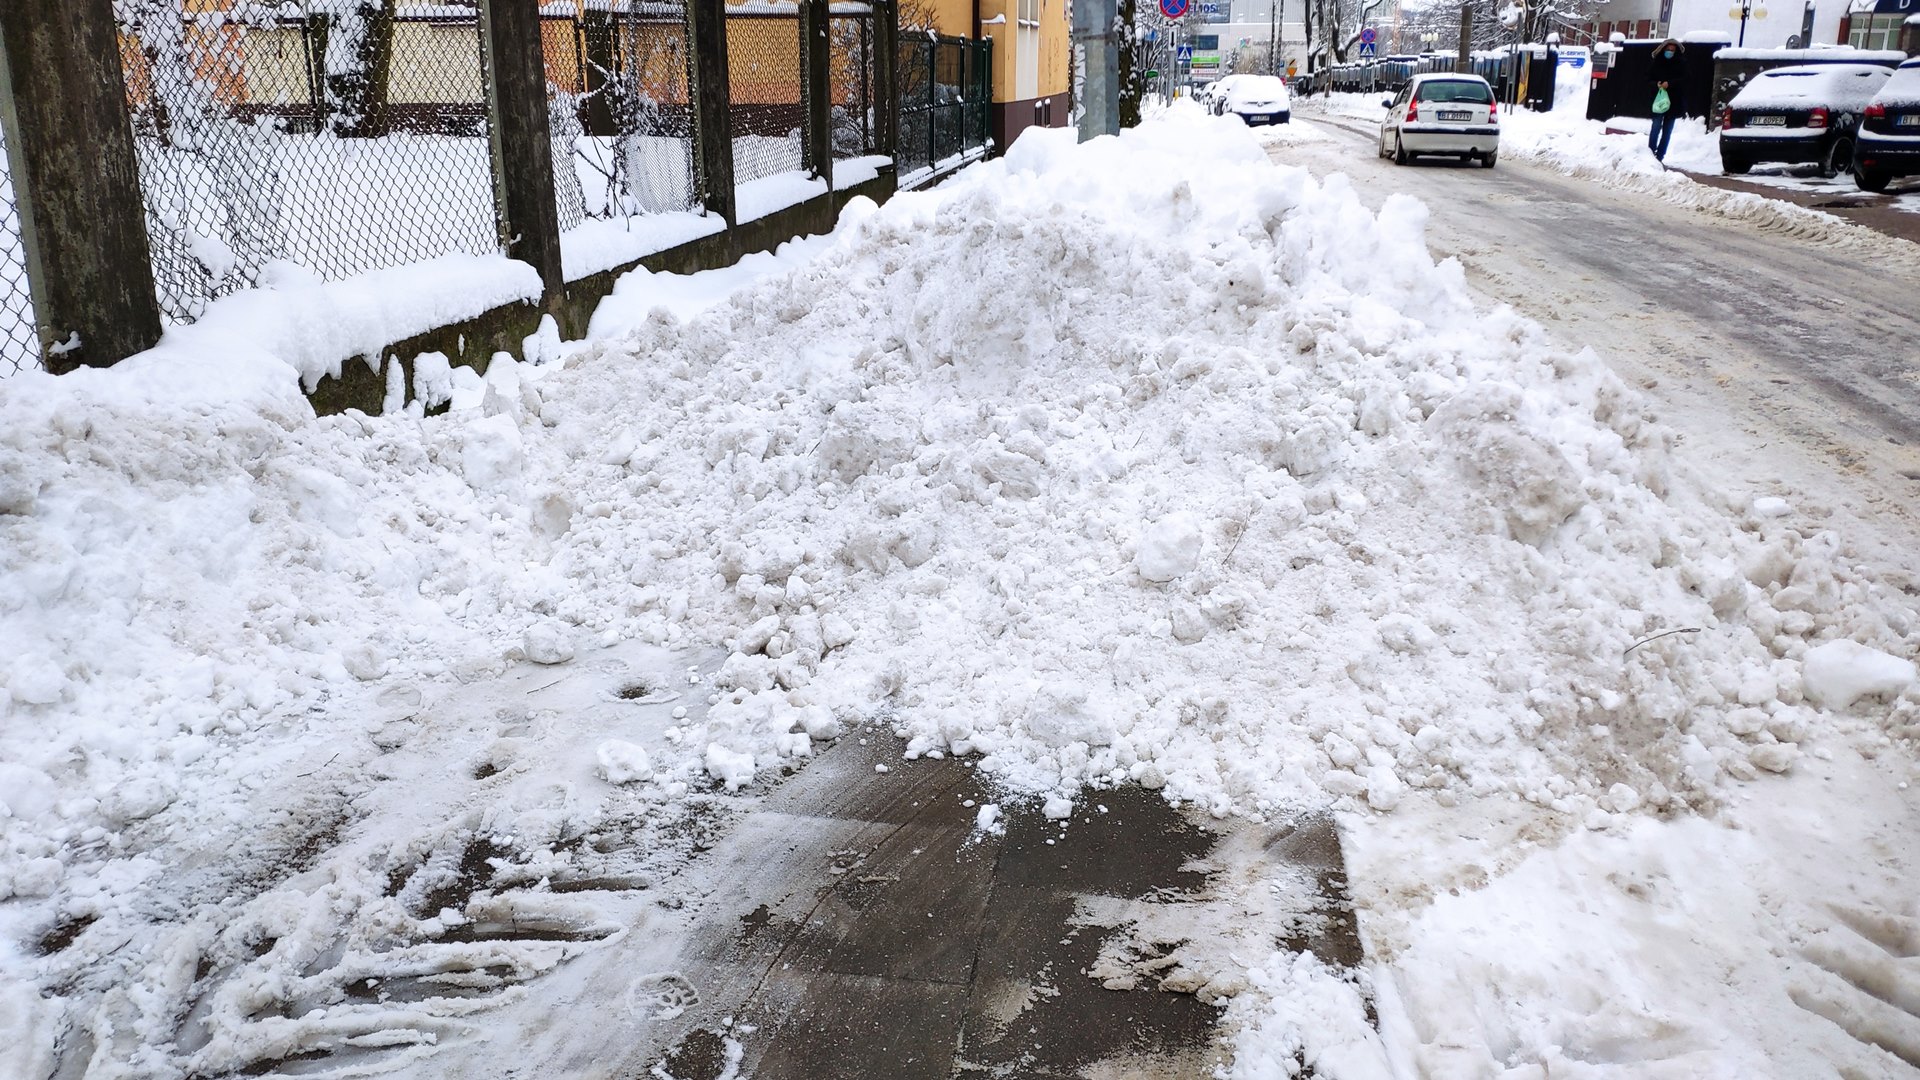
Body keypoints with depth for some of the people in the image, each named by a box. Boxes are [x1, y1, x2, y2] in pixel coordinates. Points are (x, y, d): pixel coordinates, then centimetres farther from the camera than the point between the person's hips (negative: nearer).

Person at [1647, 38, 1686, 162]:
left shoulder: (1680, 64, 1)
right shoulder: (1657, 62, 4)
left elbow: (1683, 79, -4)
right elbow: (1649, 78, 6)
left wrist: (1669, 83, -19)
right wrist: (1656, 84, -13)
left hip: (1673, 101, 0)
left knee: (1667, 130, 3)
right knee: (1656, 126, -9)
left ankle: (1660, 155, 6)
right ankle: (1650, 152, -4)